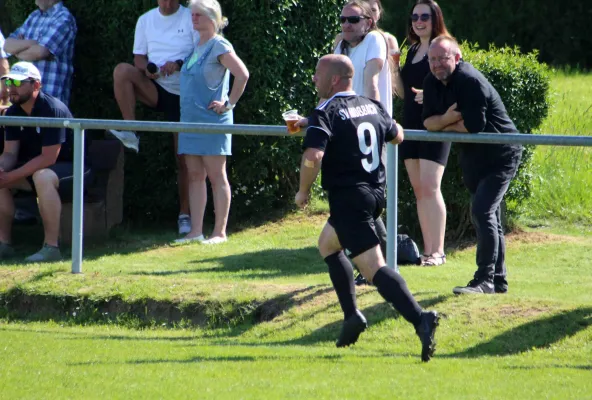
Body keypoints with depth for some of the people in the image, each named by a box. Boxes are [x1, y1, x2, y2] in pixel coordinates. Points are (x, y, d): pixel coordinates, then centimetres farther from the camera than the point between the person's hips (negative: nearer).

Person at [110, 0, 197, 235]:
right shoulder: (146, 20, 9)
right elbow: (139, 57, 10)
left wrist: (179, 64, -25)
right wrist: (147, 68, -14)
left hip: (182, 94, -3)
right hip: (155, 89, 3)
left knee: (184, 158, -3)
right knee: (122, 70, -26)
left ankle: (185, 215, 5)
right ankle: (129, 133, -24)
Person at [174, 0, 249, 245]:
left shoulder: (219, 46, -9)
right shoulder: (195, 47, 15)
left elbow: (242, 75, -19)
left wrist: (229, 103, -15)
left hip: (212, 120, -8)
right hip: (190, 119, 8)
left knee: (216, 176, -4)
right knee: (195, 175, 6)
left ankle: (220, 232, -2)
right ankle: (196, 231, 6)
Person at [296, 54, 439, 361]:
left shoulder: (326, 113, -12)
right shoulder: (373, 107, 11)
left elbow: (312, 156, -26)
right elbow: (397, 136, 28)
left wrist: (303, 191, -10)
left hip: (348, 198, -9)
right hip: (376, 193, 9)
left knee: (374, 267, -15)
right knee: (327, 244, 28)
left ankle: (420, 318, -34)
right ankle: (352, 316, 20)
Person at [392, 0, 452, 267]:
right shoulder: (413, 51, 16)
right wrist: (393, 68, 2)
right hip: (411, 125, 8)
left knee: (430, 187, -13)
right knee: (418, 189, 6)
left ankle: (437, 251, -12)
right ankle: (427, 249, 9)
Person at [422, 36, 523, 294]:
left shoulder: (469, 81, -23)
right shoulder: (433, 83, 3)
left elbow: (474, 126, -28)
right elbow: (428, 122, 0)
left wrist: (447, 126, -11)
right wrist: (448, 118, -20)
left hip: (501, 155, -9)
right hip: (473, 157, 9)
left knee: (482, 211, -19)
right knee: (489, 217, 14)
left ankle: (485, 279, -19)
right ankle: (498, 280, 23)